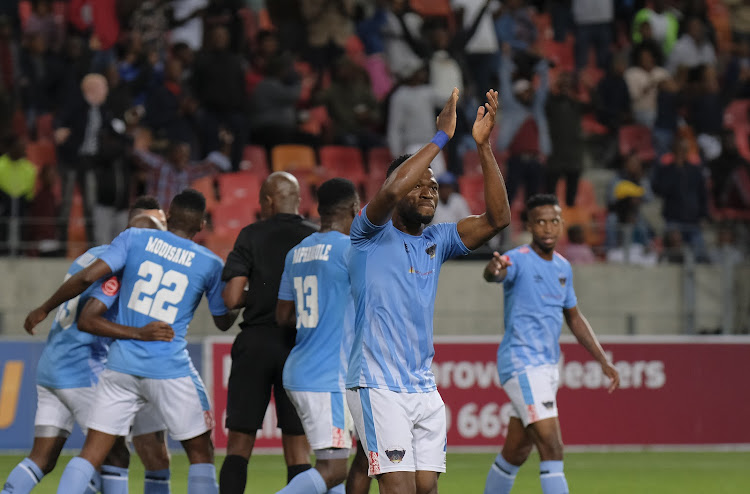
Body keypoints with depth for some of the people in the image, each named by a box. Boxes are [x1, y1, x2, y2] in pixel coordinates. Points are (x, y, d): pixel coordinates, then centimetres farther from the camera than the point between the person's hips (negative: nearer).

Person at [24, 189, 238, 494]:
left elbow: (87, 277, -6)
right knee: (201, 453, 11)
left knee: (92, 453, 4)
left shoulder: (135, 239, 2)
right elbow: (224, 321, 13)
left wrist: (44, 309, 7)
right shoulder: (210, 264, 0)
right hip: (171, 371, -2)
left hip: (121, 366, 2)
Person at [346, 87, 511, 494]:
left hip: (424, 387, 7)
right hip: (378, 384, -7)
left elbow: (498, 217, 3)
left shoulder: (436, 242, 13)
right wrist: (441, 137, -20)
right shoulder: (372, 234, -3)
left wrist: (483, 146, -6)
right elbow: (392, 189, -24)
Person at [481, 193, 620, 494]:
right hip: (521, 363, -8)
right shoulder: (519, 260, -12)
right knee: (552, 448, -18)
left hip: (547, 365, 8)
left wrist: (603, 361, 20)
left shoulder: (563, 267, 12)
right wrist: (494, 269, -61)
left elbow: (574, 318, 24)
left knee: (516, 453, 14)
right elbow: (495, 274, -37)